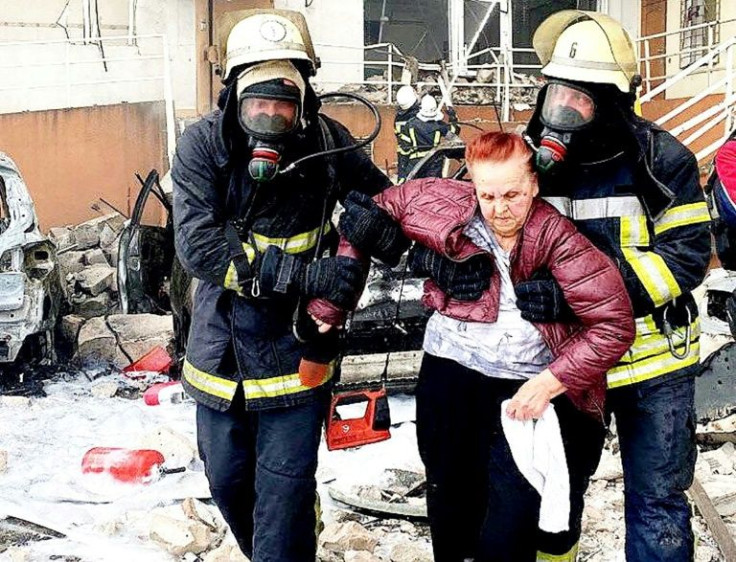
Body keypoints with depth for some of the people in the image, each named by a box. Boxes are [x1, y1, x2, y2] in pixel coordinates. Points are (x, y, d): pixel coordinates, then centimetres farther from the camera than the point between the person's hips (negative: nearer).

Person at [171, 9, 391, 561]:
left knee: (285, 491, -3)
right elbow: (197, 244, -27)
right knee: (227, 482, 19)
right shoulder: (204, 144, -15)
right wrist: (306, 274, -34)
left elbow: (384, 201, 8)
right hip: (221, 344, 2)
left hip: (298, 349, -1)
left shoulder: (327, 142, -11)